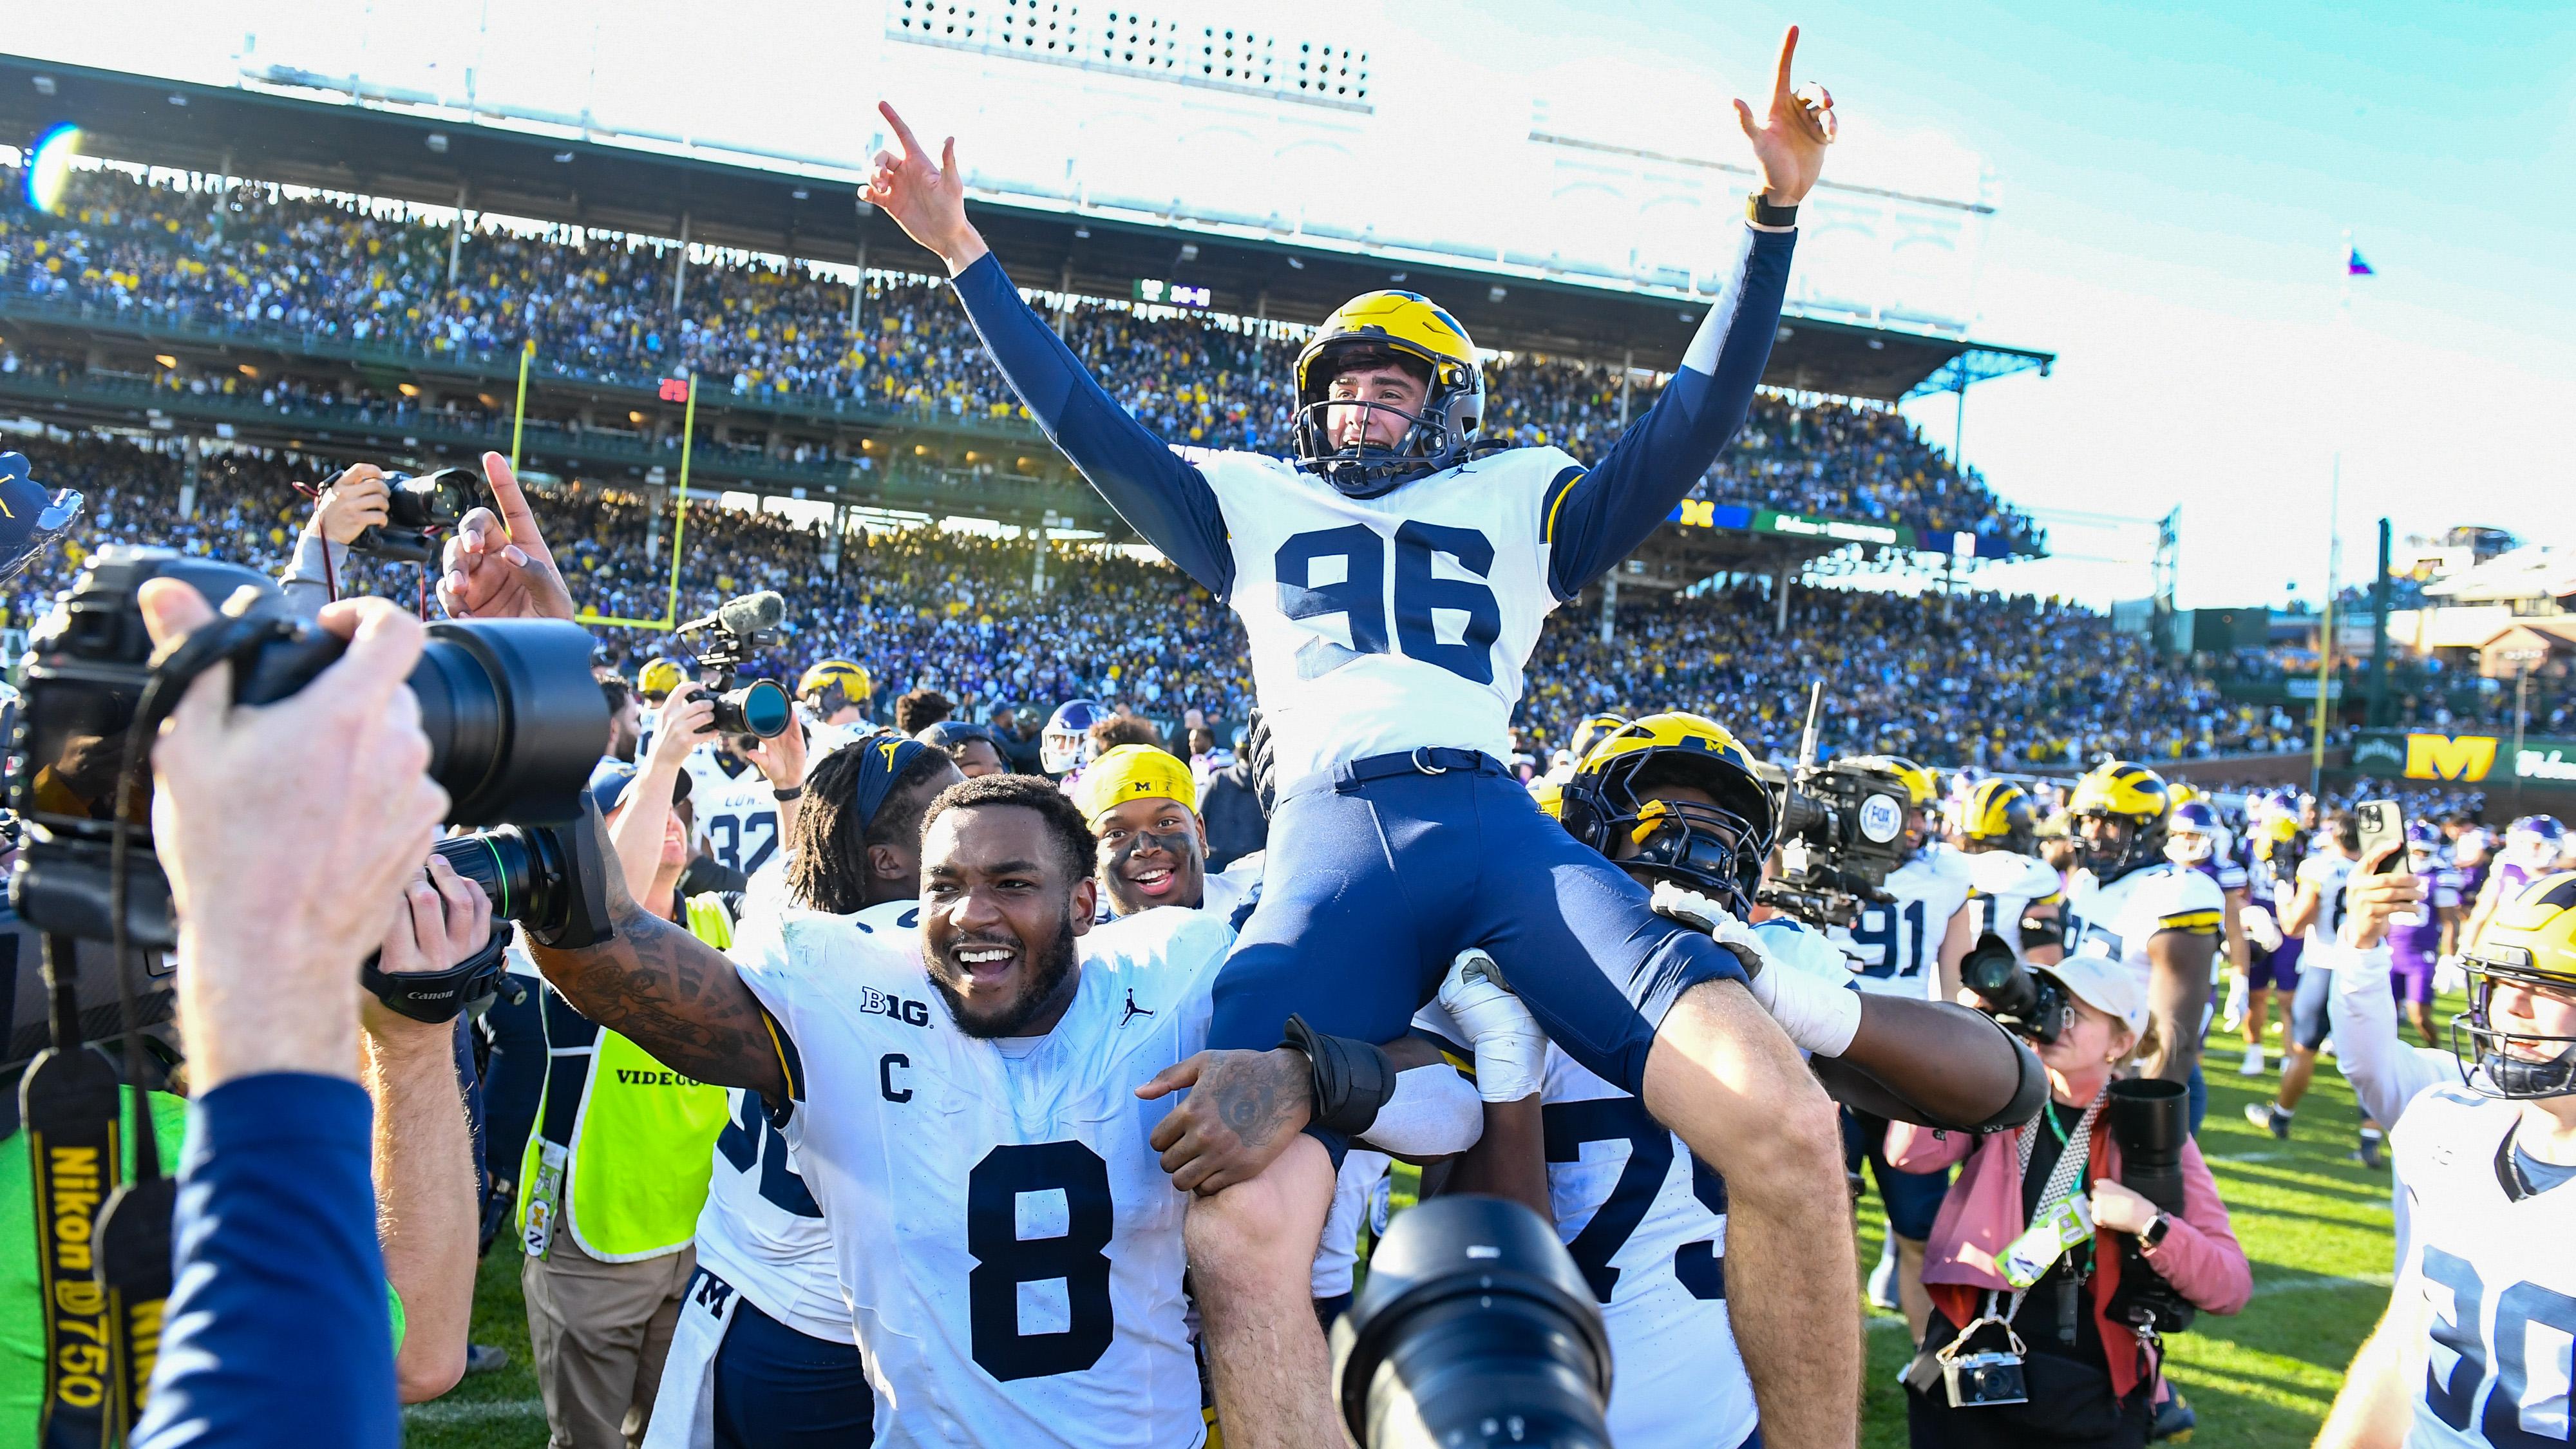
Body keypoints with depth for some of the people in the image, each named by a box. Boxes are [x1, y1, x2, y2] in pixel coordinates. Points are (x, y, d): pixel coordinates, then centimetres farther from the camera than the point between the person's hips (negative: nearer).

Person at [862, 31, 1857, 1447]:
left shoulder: (1519, 501, 28)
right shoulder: (1254, 504, 30)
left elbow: (1689, 427, 21)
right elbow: (1084, 422, 28)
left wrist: (1771, 214, 14)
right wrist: (963, 252, 27)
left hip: (1498, 819, 1)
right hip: (1331, 838, 0)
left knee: (1783, 1124, -23)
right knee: (1238, 1236, -26)